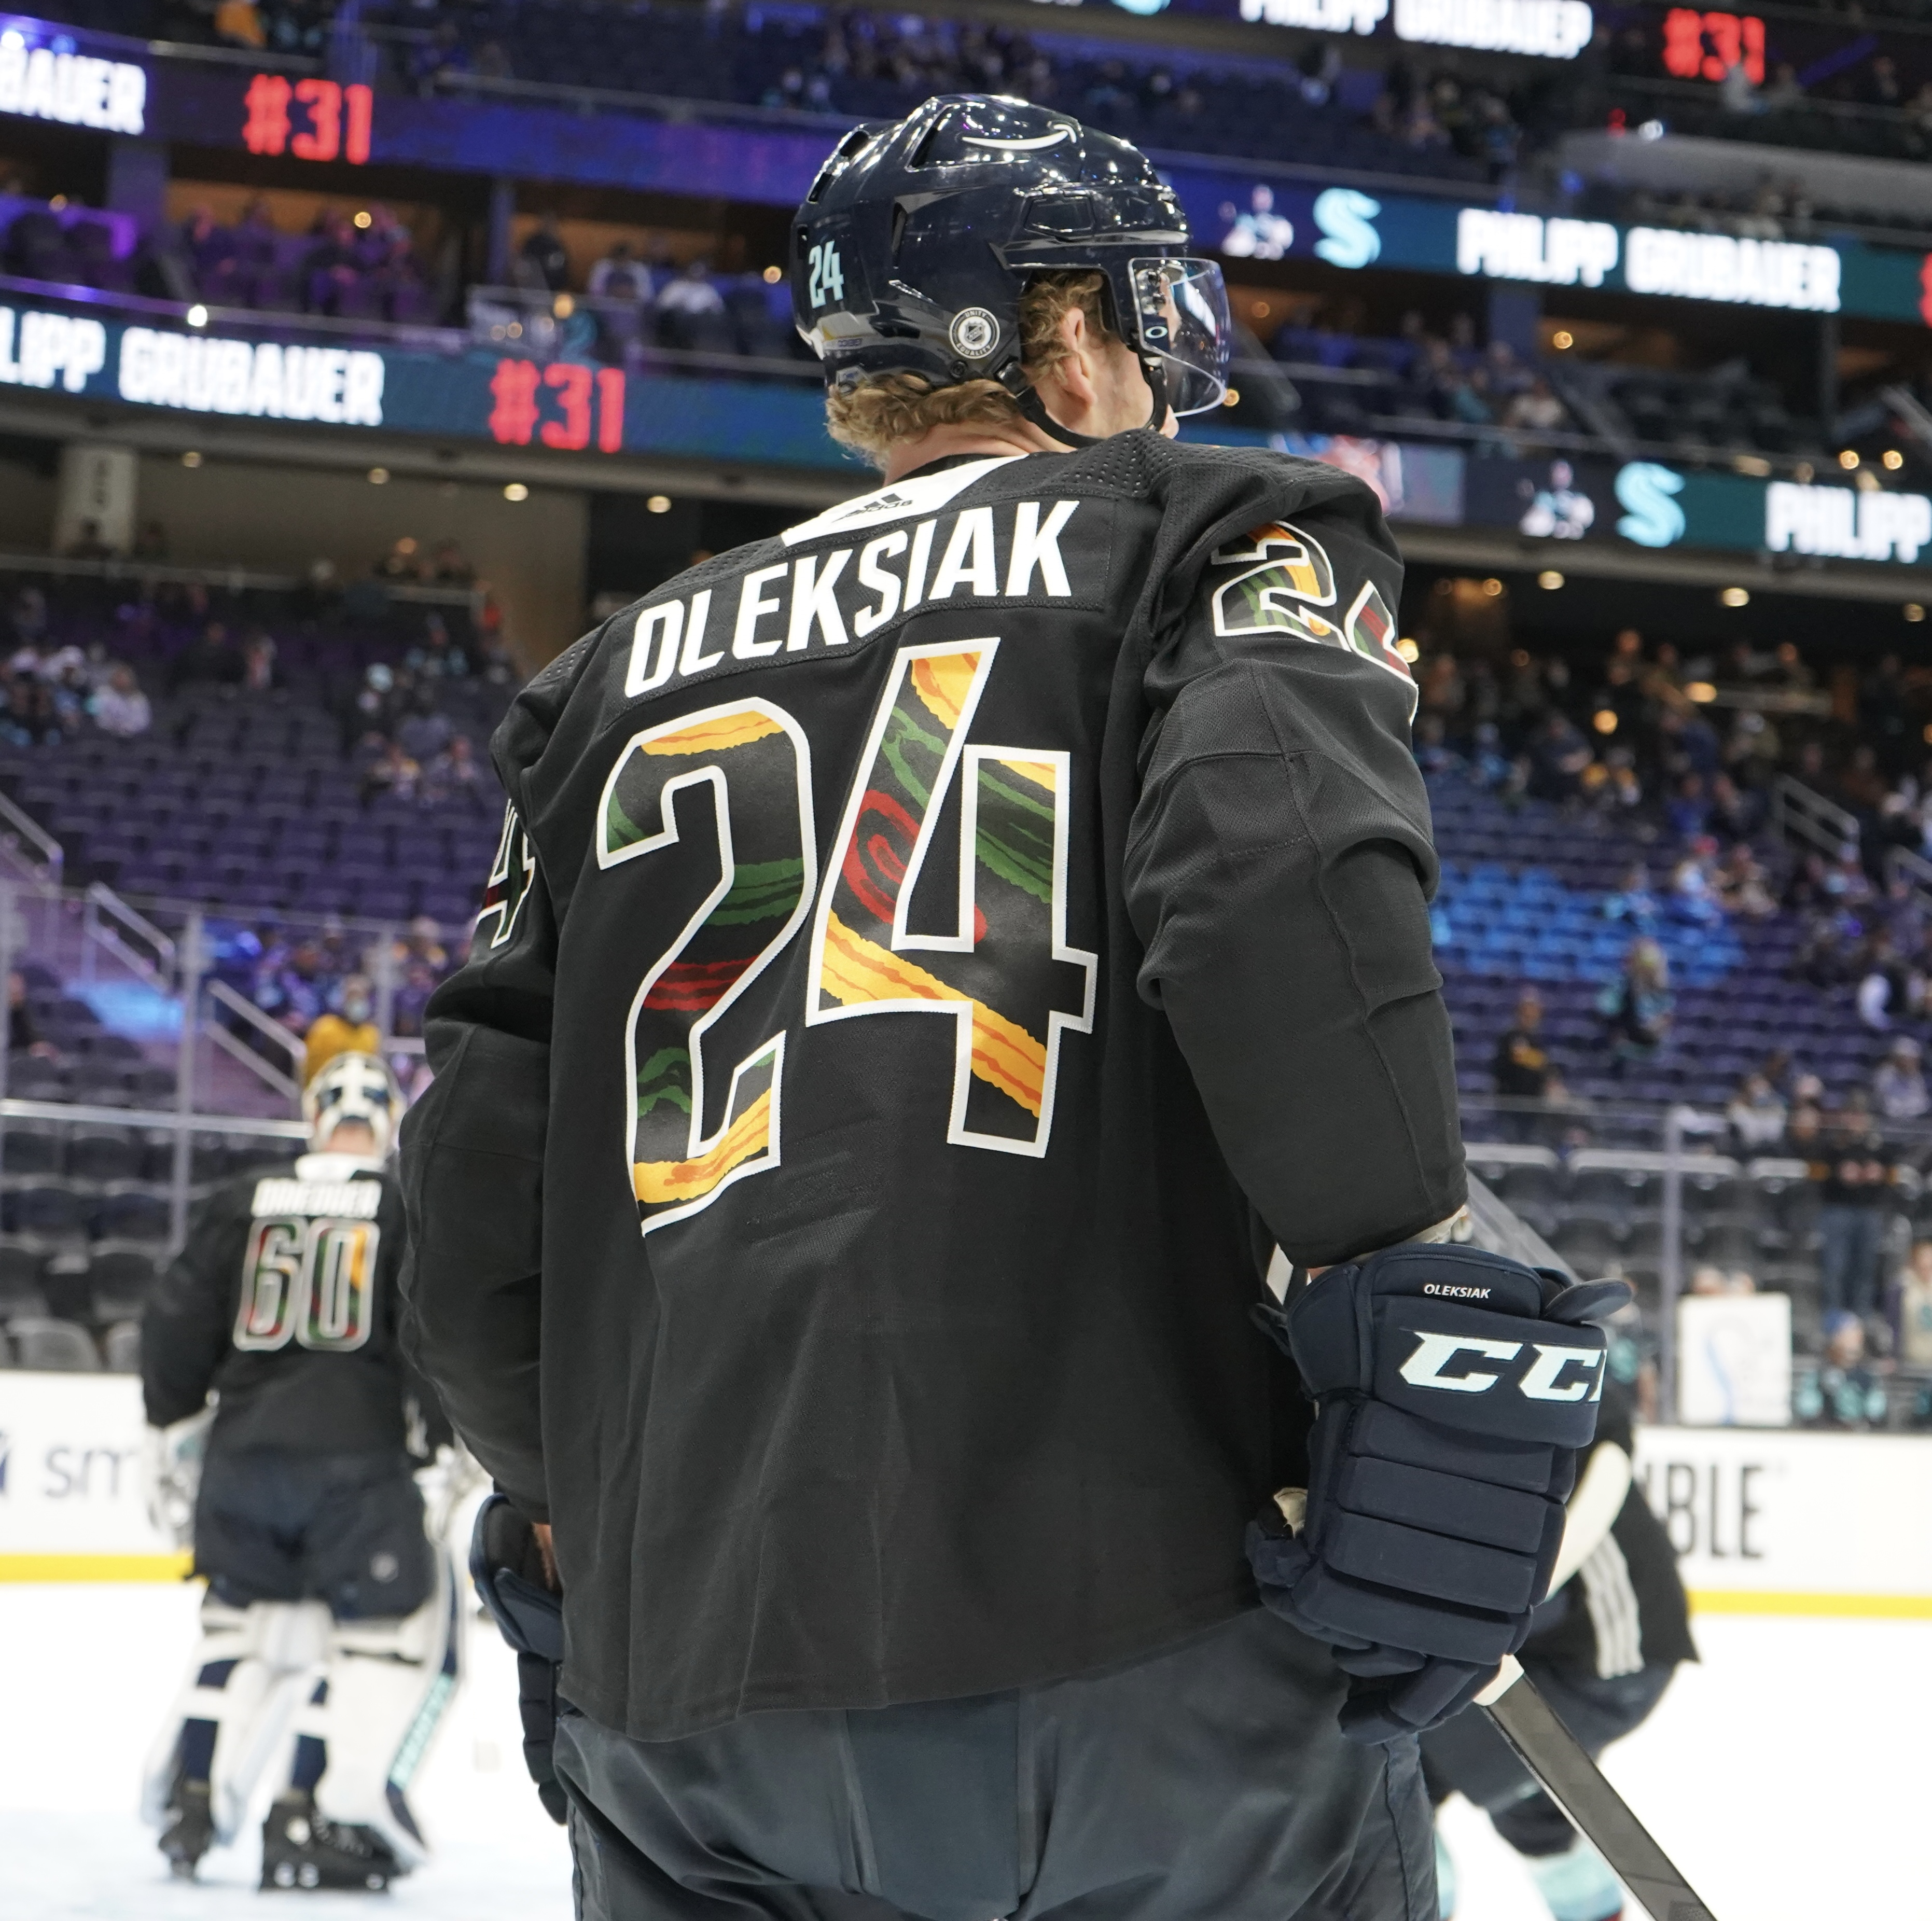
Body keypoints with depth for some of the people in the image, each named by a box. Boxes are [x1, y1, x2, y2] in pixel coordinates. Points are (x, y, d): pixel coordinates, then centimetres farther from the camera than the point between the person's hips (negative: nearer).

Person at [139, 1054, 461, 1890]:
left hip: (243, 1448, 4)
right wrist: (447, 1437, 4)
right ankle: (315, 1816, -4)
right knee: (400, 1620, 5)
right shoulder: (413, 1209, 2)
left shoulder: (239, 1205, 11)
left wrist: (172, 1433, 19)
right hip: (358, 1453, -4)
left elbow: (174, 1326, 10)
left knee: (246, 1614, 22)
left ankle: (186, 1794, 16)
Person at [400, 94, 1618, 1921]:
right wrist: (1425, 1333, -10)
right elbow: (1286, 890, -15)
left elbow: (475, 1200, 16)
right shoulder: (1215, 537, 7)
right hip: (1135, 1664, -4)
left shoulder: (621, 673, 20)